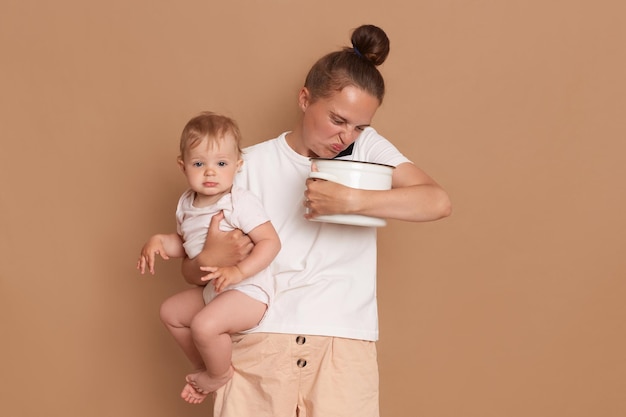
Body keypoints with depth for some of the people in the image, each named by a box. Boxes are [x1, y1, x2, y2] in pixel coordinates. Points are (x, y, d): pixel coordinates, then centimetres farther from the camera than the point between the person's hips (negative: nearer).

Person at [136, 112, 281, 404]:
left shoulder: (241, 202, -20)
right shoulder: (187, 204, 5)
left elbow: (270, 242, -23)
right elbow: (184, 244, 20)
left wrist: (238, 271, -33)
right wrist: (159, 241, -1)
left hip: (248, 290, -9)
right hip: (213, 289, 9)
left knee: (205, 324, -29)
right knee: (171, 311, 17)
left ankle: (220, 373, 3)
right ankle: (203, 368, 30)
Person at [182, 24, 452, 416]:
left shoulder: (367, 147, 6)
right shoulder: (252, 164, 5)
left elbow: (438, 202, -11)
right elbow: (191, 270, 7)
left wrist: (352, 200, -21)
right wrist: (209, 259, -16)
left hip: (345, 344, 0)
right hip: (261, 340, 0)